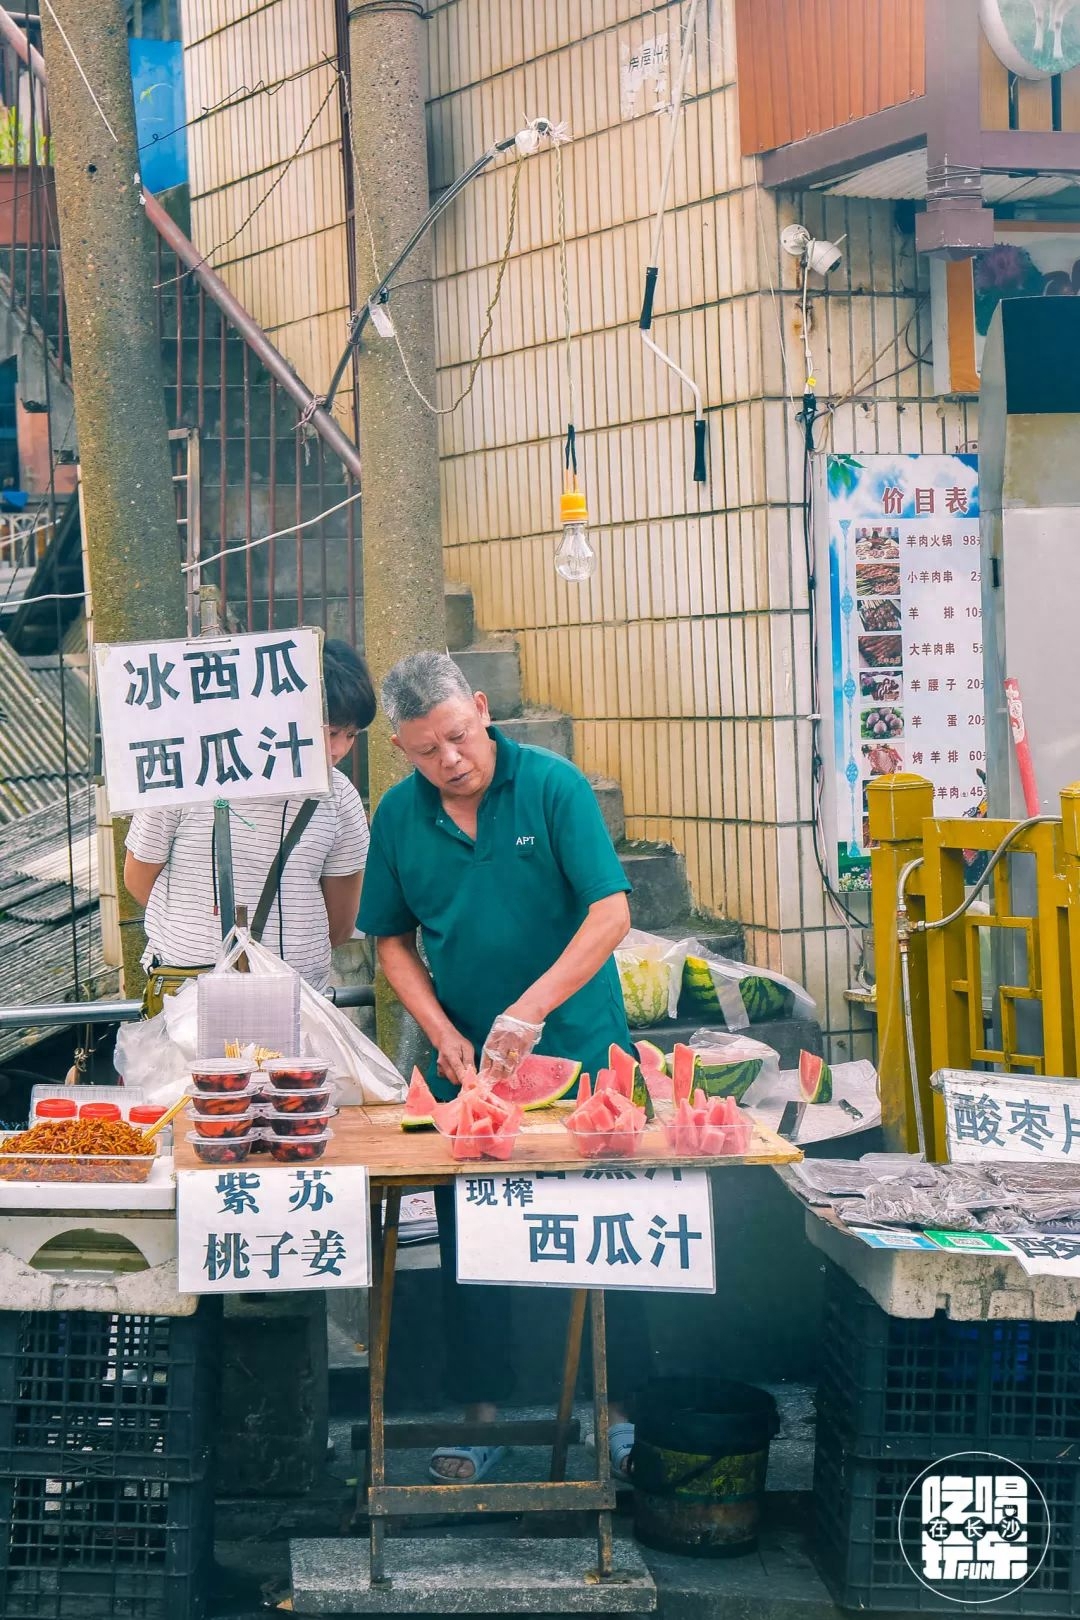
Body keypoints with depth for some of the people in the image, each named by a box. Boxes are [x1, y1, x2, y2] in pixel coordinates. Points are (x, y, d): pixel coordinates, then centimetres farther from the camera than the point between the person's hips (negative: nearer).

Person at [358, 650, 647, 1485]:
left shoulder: (553, 785, -10)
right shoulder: (398, 814, 1)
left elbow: (610, 913, -16)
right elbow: (393, 942, 9)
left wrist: (532, 1008, -24)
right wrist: (443, 1032, -5)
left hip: (578, 1050, -3)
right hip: (466, 1062, 3)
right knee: (469, 1246, 8)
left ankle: (617, 1414, 17)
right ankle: (482, 1414, 20)